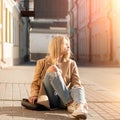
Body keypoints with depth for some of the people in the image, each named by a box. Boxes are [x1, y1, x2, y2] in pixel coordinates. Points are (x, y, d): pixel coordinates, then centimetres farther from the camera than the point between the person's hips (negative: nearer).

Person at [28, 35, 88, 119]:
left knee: (78, 88, -29)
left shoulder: (71, 64, 13)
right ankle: (70, 103, -34)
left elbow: (77, 84, 3)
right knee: (53, 69, -25)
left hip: (63, 100, 2)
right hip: (48, 99, -2)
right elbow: (35, 82, 8)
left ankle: (79, 107, -62)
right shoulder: (43, 63, 8)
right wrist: (34, 95, -14)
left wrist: (82, 100, -17)